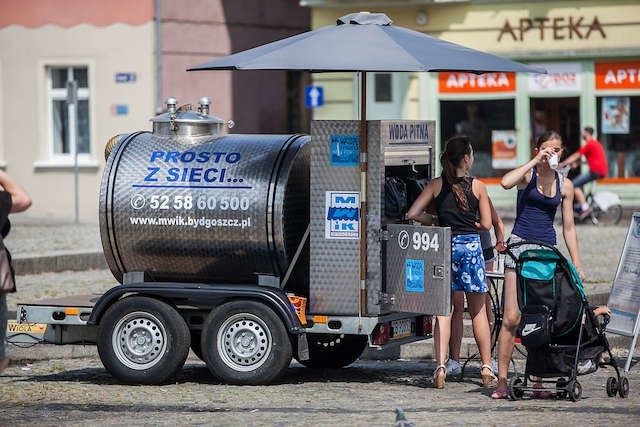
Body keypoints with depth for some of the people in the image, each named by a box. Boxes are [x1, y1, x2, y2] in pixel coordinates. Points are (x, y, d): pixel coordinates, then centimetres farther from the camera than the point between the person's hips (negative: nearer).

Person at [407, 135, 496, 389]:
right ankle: (486, 368, 13)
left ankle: (440, 366, -10)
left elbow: (413, 214, -1)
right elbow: (486, 224, -1)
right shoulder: (477, 186, 0)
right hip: (470, 246, -1)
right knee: (478, 310, 10)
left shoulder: (437, 185, 2)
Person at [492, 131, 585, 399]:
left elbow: (568, 227, 14)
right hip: (521, 244, -4)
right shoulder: (527, 174, 1)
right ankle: (501, 381, -7)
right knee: (511, 317, -10)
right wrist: (535, 162, -17)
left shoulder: (564, 185, 11)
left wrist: (576, 263, 10)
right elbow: (506, 183, -23)